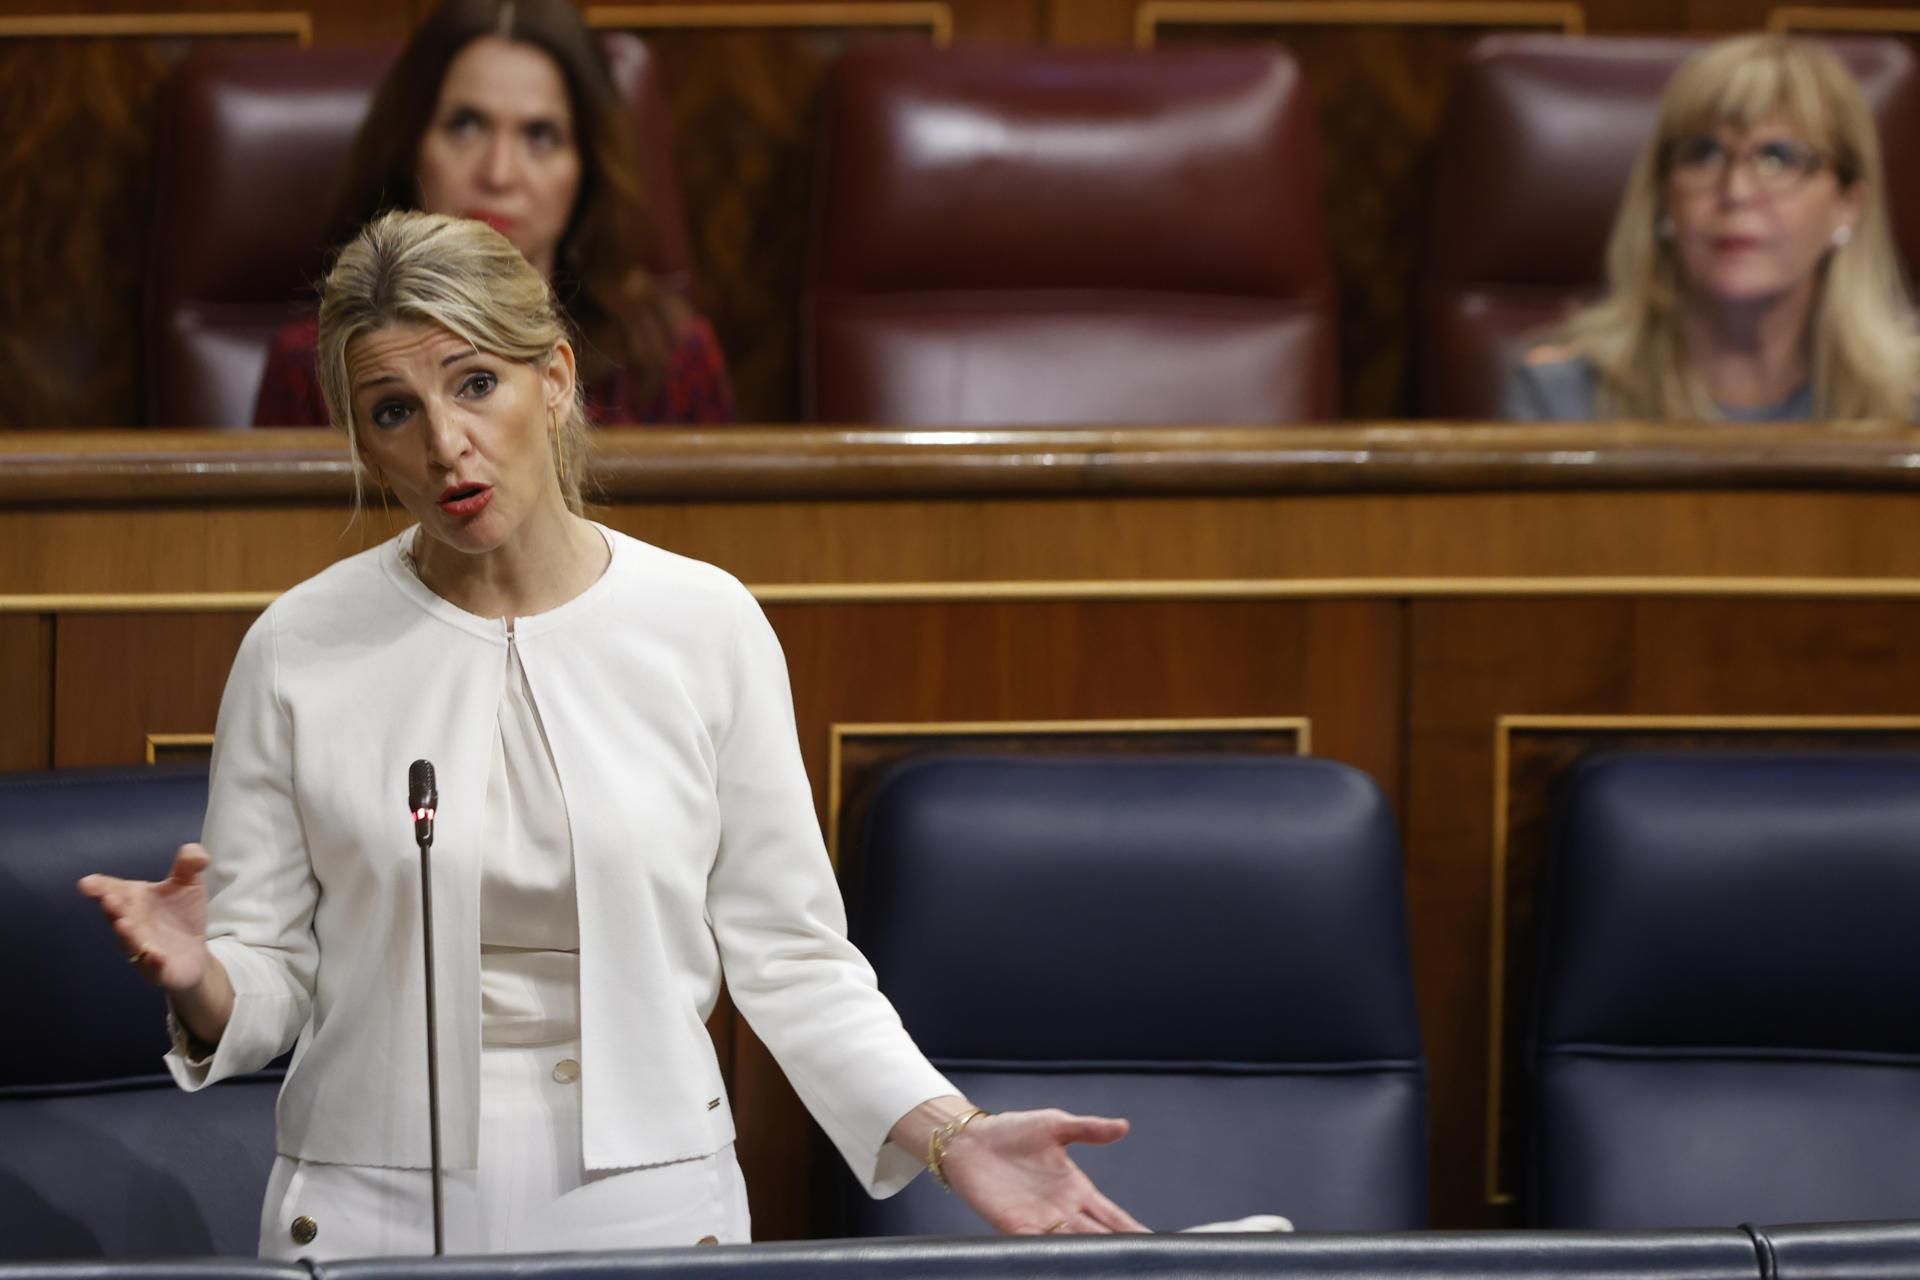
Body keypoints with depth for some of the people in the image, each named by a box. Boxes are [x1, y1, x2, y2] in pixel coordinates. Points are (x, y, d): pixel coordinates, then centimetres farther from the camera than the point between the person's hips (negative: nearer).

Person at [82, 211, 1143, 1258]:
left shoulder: (706, 628, -1)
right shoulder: (299, 650, -2)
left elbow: (787, 954, 2)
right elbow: (267, 977, 2)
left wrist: (948, 1132, -10)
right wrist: (200, 986, -21)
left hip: (649, 1214, 0)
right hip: (378, 1219, 0)